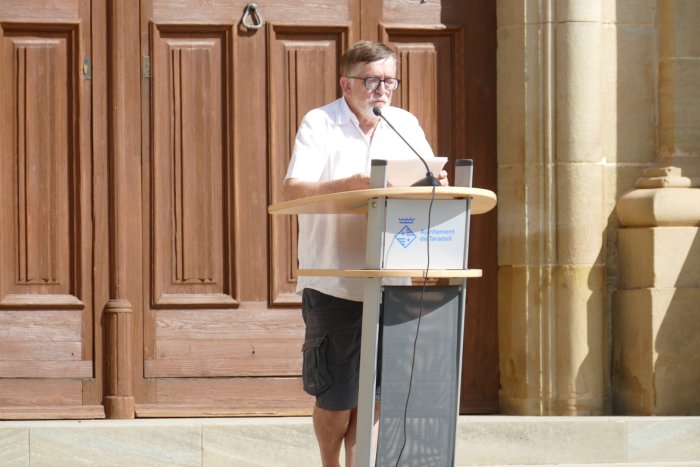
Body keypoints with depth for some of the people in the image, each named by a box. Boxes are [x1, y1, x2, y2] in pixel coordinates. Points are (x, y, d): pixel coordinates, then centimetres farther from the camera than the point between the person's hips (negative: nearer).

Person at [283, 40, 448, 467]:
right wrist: (354, 183, -31)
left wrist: (436, 185, -13)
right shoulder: (320, 124, -5)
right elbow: (293, 190, -17)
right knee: (336, 400, 3)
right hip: (334, 284, -4)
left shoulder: (406, 125, 10)